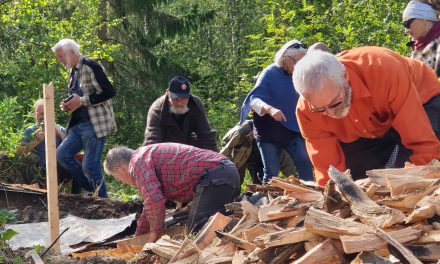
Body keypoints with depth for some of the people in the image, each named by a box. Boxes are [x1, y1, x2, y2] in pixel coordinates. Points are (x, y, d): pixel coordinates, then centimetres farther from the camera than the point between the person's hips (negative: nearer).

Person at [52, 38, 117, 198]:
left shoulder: (90, 66, -9)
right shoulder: (72, 73, 17)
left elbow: (109, 92, -16)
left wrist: (81, 101, -17)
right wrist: (68, 106, 6)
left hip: (95, 123, -9)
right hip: (79, 124, 9)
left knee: (90, 165, -10)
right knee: (62, 154, 2)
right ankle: (92, 189, 11)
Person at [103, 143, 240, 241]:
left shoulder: (138, 161, -3)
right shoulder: (151, 155, 29)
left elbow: (154, 200, -16)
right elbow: (151, 202, 40)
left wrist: (154, 233, 1)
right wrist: (138, 236, 47)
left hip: (214, 176, -10)